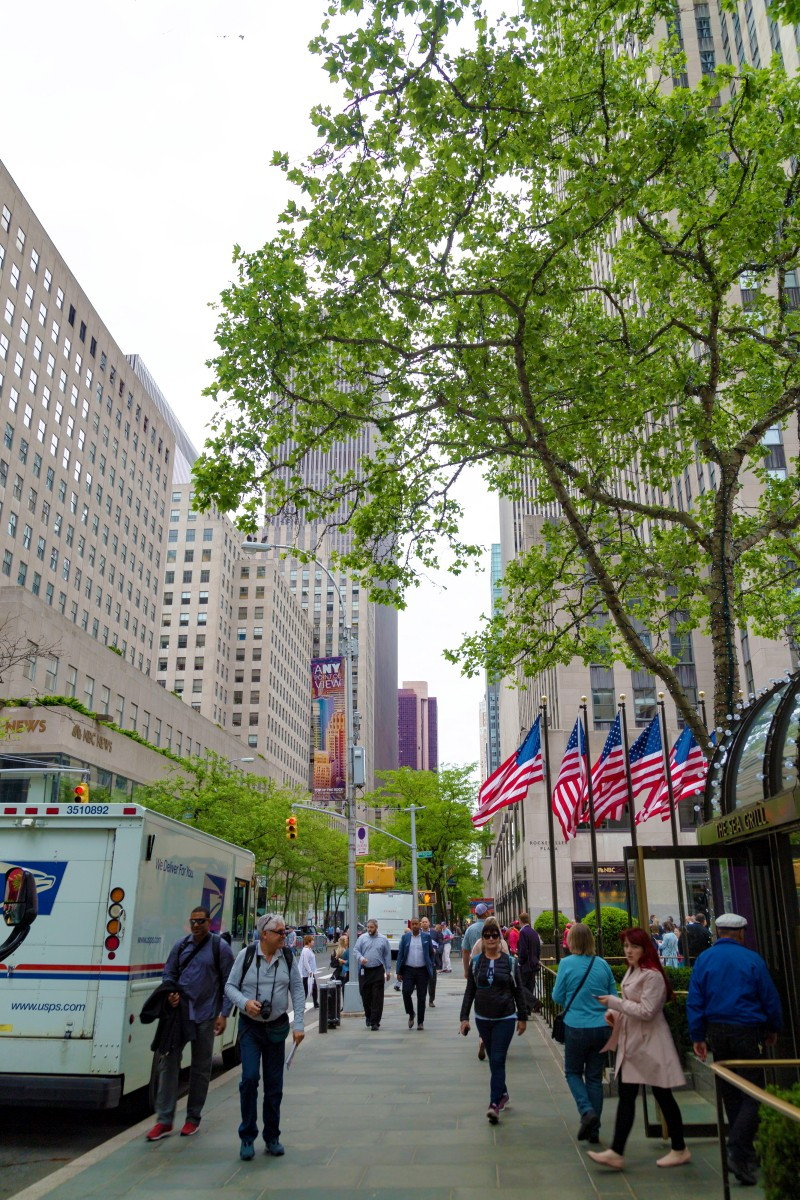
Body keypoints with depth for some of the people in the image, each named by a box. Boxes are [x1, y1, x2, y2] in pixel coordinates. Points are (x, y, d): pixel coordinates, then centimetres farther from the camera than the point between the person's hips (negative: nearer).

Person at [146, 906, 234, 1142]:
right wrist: (170, 993, -5)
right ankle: (164, 1120, 9)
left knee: (201, 1067, 8)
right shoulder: (181, 946, 7)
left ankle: (193, 1118, 23)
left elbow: (228, 983, -2)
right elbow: (169, 974, 15)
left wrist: (223, 1014, -8)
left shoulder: (220, 947, -3)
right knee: (168, 1061, -1)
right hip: (178, 1012, 3)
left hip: (204, 1016, -3)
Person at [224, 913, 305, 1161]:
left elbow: (297, 991, 2)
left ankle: (272, 1137, 25)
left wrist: (298, 1024, -4)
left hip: (277, 1027, 2)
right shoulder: (246, 955, -9)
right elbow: (230, 986, -3)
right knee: (249, 1078, -11)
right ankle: (247, 1137, 8)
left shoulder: (288, 957, -2)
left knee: (274, 1083, 8)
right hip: (250, 1027, -2)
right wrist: (245, 1002, -21)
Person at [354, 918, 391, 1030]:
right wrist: (360, 957, -18)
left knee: (377, 997, -5)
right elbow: (356, 950, 3)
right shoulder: (362, 938, 5)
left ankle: (375, 1022, -1)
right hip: (364, 971, 1)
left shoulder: (383, 939, 5)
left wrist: (388, 971, 5)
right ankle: (368, 1016, 30)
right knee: (365, 996, 8)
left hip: (378, 971, -1)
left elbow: (387, 955, 8)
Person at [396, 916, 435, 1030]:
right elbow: (400, 954, 4)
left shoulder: (426, 937, 4)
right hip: (408, 970, 0)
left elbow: (431, 953, 9)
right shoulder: (405, 937, 5)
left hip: (422, 970, 0)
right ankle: (411, 1014, 14)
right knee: (406, 992, -12)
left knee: (421, 997, 3)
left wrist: (431, 968, 4)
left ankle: (420, 1022, 15)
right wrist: (399, 972, 0)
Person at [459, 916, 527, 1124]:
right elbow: (469, 991, 3)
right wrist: (464, 1017, -2)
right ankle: (502, 1093, 31)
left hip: (505, 1018, -3)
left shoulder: (510, 962, -4)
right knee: (493, 1060, 13)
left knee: (498, 1060, -9)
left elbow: (518, 991, 2)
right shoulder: (476, 962, 0)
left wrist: (522, 1017, 4)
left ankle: (495, 1104, -7)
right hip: (483, 1018, 3)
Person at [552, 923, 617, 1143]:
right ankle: (594, 1130, 17)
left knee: (573, 1072, 16)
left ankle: (587, 1111, -5)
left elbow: (558, 997, -3)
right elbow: (614, 996, 7)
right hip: (601, 1028, 3)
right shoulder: (602, 964, -1)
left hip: (576, 1028, -3)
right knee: (595, 1077, 13)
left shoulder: (567, 964, -11)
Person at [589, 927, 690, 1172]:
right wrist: (614, 1013, 1)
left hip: (650, 1043, -9)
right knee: (625, 1096, 6)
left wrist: (614, 1002, -19)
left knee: (662, 1096, 6)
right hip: (631, 1042, 9)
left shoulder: (652, 975, -17)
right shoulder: (631, 972, 12)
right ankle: (616, 1152, 7)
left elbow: (646, 1011, -22)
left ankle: (679, 1149, 22)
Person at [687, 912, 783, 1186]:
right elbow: (770, 997, -1)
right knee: (752, 1094, -1)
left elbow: (695, 1001, -1)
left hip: (717, 1032, 4)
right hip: (747, 1030, -4)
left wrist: (697, 1036, 4)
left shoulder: (703, 960, 1)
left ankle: (746, 1152, 25)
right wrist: (774, 1028, 14)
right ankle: (738, 1151, -15)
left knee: (730, 1095, 16)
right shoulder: (752, 959, -8)